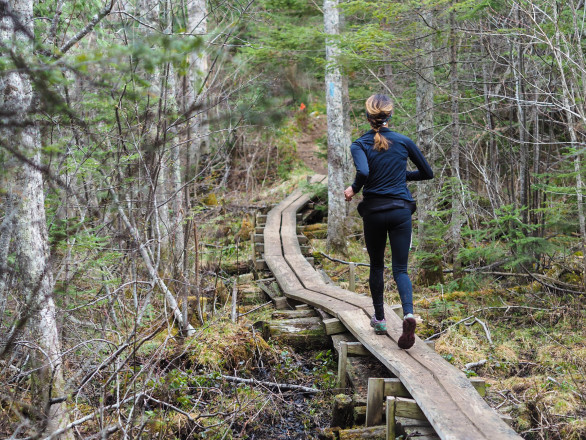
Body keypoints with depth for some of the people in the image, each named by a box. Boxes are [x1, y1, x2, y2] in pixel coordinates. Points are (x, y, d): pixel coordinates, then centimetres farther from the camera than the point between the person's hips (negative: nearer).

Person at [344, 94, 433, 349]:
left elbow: (363, 172, -25)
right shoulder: (403, 142, 1)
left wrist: (354, 189, -6)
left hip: (373, 211, 0)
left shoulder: (359, 145, -5)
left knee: (376, 266, 18)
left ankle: (380, 319, 25)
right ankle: (408, 313, -22)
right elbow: (427, 173, 9)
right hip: (401, 210, 1)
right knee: (400, 269, 3)